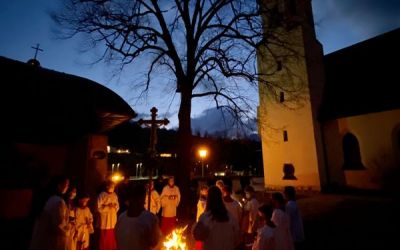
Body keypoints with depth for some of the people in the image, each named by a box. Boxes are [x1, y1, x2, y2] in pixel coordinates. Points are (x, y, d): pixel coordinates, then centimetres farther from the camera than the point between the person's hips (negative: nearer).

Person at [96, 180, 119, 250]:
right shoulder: (102, 195, -11)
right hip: (104, 223, -5)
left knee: (112, 240, 12)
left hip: (113, 222, 5)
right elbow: (99, 208, -13)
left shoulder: (114, 195, 6)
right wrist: (108, 207, -21)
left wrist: (115, 206, -9)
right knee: (103, 241, 6)